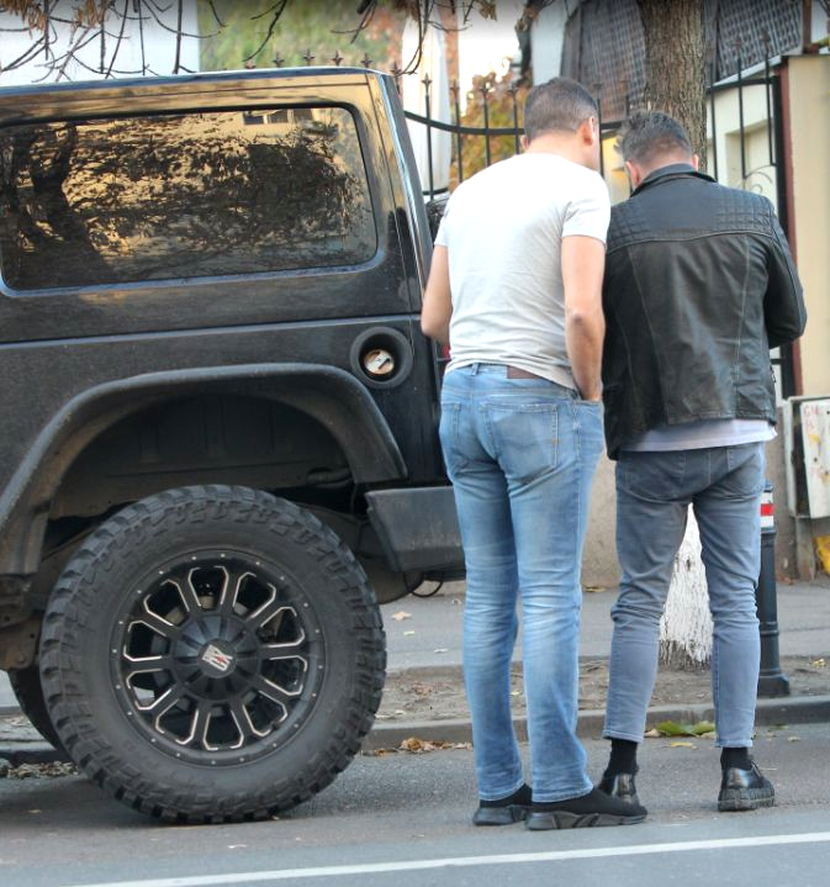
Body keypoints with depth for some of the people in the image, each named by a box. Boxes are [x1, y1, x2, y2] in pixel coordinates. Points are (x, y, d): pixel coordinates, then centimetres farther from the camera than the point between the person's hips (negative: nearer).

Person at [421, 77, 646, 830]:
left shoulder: (470, 192, 17)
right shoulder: (579, 185, -5)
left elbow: (433, 320, 18)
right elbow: (582, 311, -18)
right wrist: (590, 392, -5)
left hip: (463, 397, 7)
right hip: (542, 399, -7)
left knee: (489, 597, 7)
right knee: (551, 597, -7)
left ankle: (498, 787, 7)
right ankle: (559, 789, -8)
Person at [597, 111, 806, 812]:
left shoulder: (618, 227, -4)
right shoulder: (752, 214, 4)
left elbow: (593, 332, 0)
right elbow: (791, 320, 12)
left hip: (652, 438, -2)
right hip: (739, 430, 2)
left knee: (640, 603, 4)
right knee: (736, 601, 6)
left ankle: (623, 767, 1)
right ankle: (739, 767, 4)